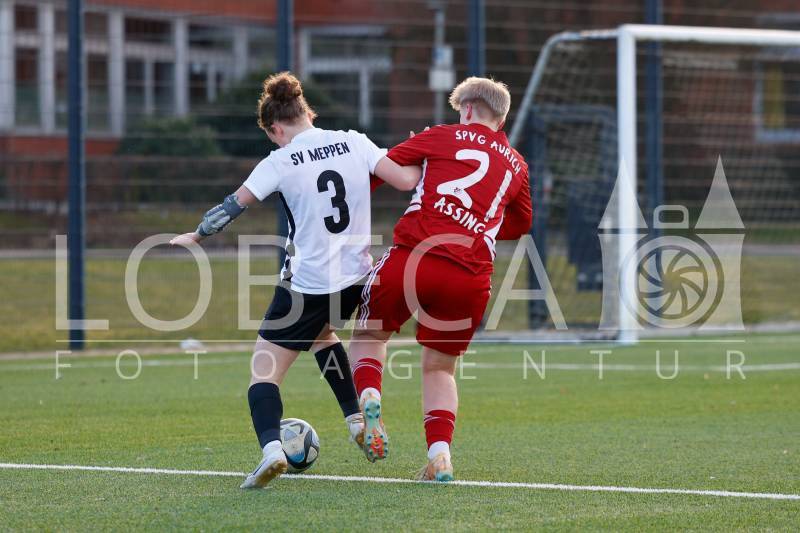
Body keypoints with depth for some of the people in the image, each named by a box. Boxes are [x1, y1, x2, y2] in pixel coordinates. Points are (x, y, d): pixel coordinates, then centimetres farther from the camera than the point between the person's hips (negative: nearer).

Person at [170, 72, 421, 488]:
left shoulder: (281, 162, -9)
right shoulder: (355, 143, 0)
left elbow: (234, 205, -4)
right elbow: (405, 180, -5)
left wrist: (195, 236, 12)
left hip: (306, 282, -5)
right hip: (356, 276, 5)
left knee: (264, 370, 0)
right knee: (321, 332, 37)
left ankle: (271, 447, -26)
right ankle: (357, 419, 29)